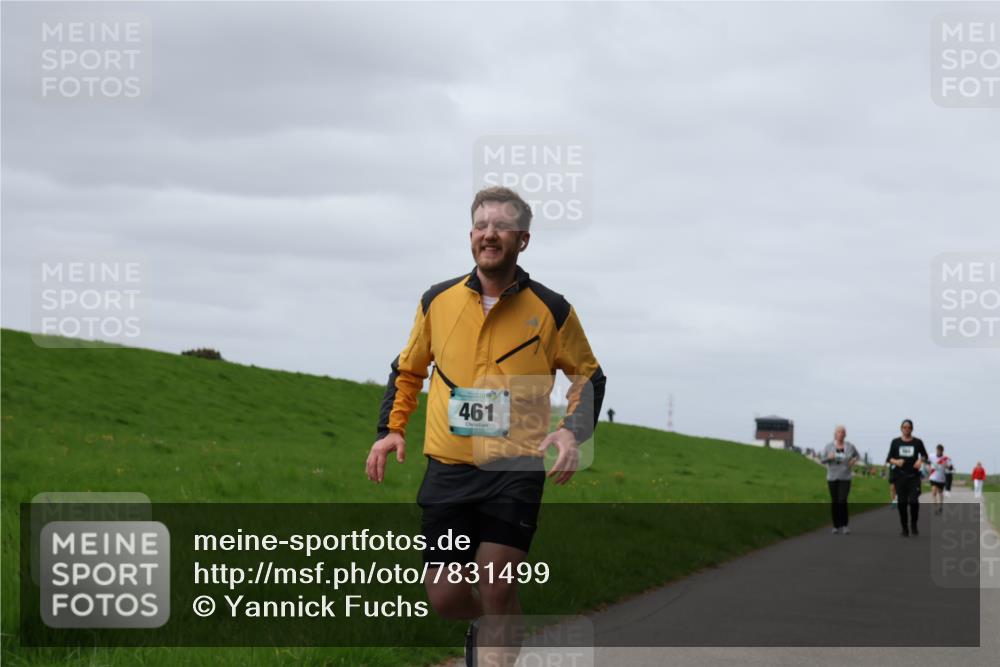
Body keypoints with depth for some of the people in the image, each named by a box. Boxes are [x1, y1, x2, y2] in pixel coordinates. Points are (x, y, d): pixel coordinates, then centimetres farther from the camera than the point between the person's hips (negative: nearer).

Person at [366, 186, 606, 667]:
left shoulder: (551, 311, 0)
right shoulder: (437, 302, 6)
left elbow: (589, 376, 12)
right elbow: (407, 369, 20)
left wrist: (572, 431, -5)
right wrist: (391, 428, 7)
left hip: (516, 469, -2)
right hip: (448, 468, 2)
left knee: (496, 585, -17)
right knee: (445, 597, 1)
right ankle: (483, 625, 36)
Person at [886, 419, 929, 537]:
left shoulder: (917, 442, 4)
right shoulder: (895, 442, 6)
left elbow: (924, 455, 14)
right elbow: (889, 458, 8)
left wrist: (921, 460, -9)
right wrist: (896, 461, -14)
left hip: (914, 476, -1)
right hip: (900, 476, 1)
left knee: (914, 501, -13)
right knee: (902, 503, 2)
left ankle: (913, 525, 7)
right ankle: (904, 528, 12)